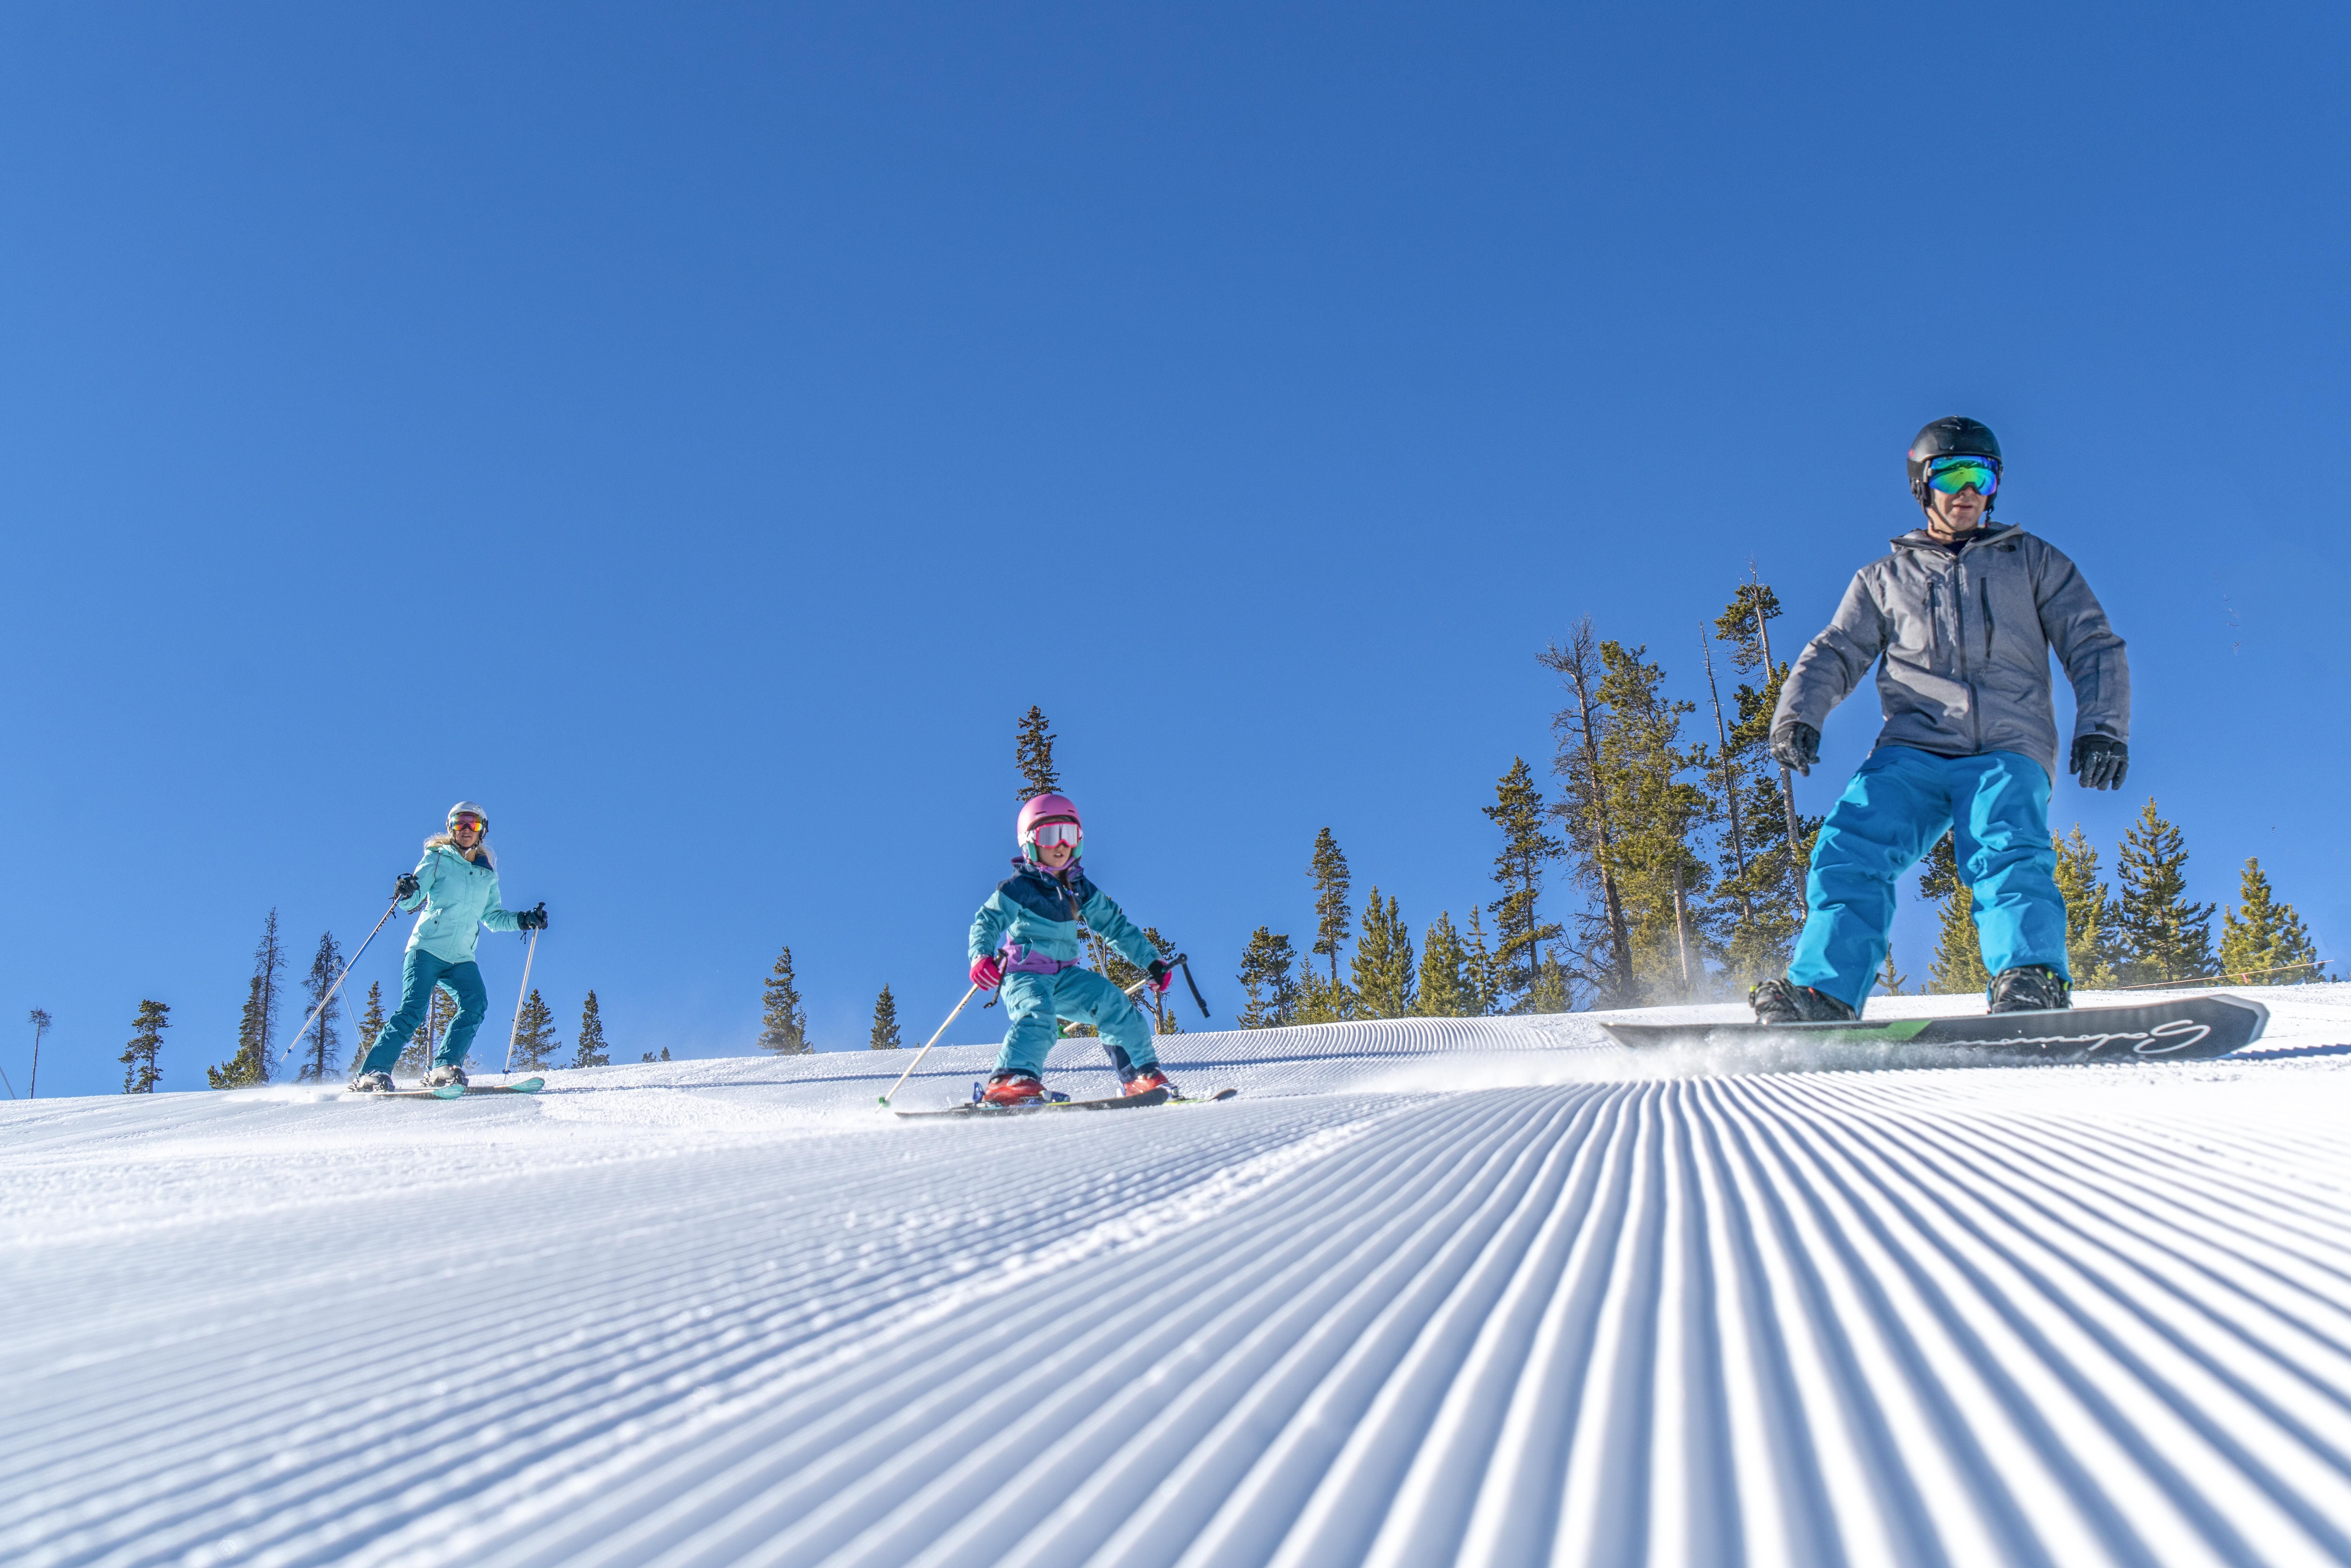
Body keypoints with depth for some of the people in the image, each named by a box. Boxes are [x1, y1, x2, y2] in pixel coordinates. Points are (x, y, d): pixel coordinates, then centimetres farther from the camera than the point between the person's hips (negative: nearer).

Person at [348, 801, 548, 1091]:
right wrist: (407, 891, -28)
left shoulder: (488, 874, 18)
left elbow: (492, 917, 27)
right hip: (427, 948, -4)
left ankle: (444, 1068, -19)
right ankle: (372, 1073, -14)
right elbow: (414, 898, -5)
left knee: (476, 1004, -20)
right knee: (413, 1010, -18)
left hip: (461, 958, 4)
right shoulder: (438, 859, 6)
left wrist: (523, 920, 12)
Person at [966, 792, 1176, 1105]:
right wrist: (981, 958, -25)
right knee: (1038, 1018, -34)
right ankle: (1010, 1081, -45)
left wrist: (1151, 962, 12)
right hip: (1024, 975, -5)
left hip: (1065, 976, 5)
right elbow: (986, 922, -5)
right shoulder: (1019, 888, -3)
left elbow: (1116, 926, 17)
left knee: (1115, 1004, -11)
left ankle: (1144, 1075, -5)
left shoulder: (1082, 891, 13)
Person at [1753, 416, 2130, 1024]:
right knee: (1851, 847, -26)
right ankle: (1823, 996, -34)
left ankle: (2031, 987, -46)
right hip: (1913, 747, 1)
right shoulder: (1886, 577, 27)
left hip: (2008, 750, -1)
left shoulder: (2034, 561, 24)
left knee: (2008, 854, -30)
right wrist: (1798, 711, -3)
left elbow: (2094, 648, 18)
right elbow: (1835, 653, 19)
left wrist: (2102, 725, -1)